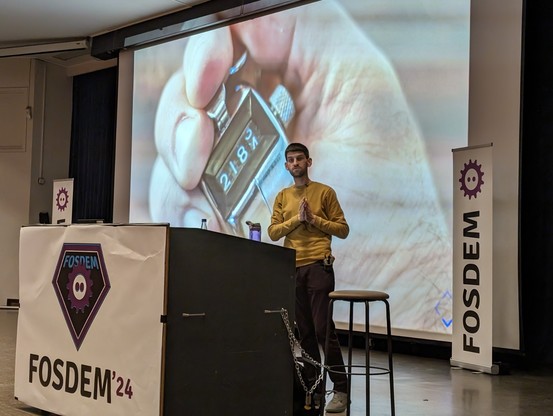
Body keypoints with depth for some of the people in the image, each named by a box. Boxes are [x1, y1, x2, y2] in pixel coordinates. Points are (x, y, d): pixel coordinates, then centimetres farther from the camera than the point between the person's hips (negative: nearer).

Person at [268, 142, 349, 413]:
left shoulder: (325, 192, 4)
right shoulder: (282, 196, 14)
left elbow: (343, 229, 2)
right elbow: (273, 232, 5)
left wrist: (314, 218, -9)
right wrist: (297, 218, -8)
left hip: (318, 267, -4)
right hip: (292, 269, 4)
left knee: (323, 330, -9)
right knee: (304, 332, 7)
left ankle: (341, 389, -1)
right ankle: (313, 388, 14)